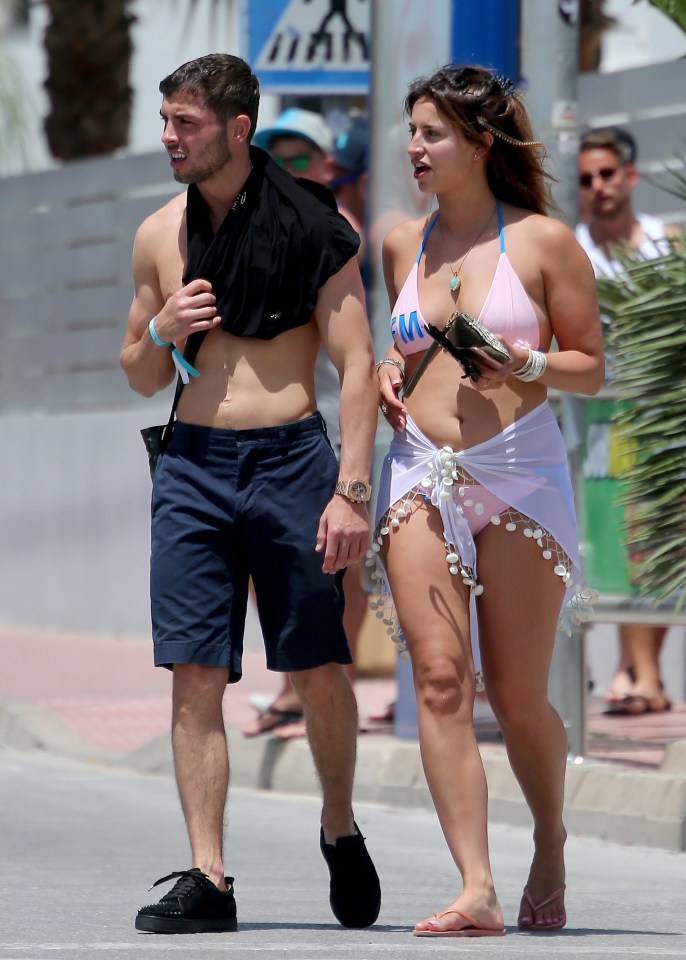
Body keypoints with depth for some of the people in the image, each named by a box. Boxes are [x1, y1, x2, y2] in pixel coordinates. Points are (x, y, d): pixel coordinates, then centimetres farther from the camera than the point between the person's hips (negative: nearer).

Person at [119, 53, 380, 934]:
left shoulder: (310, 227, -2)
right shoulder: (160, 235, 10)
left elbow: (357, 367, -4)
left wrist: (351, 491, -13)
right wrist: (162, 332, -4)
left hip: (289, 459, -3)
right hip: (192, 465, 3)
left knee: (319, 672, 2)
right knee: (195, 673, -4)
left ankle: (340, 829, 26)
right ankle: (206, 878, -3)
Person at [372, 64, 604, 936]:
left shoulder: (542, 241, 0)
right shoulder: (403, 245, 14)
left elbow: (592, 368, 4)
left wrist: (526, 364, -14)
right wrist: (389, 372, 7)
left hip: (519, 472, -3)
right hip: (421, 472, 3)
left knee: (517, 696, 0)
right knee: (440, 679, -12)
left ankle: (550, 853, 27)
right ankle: (476, 890, -16)